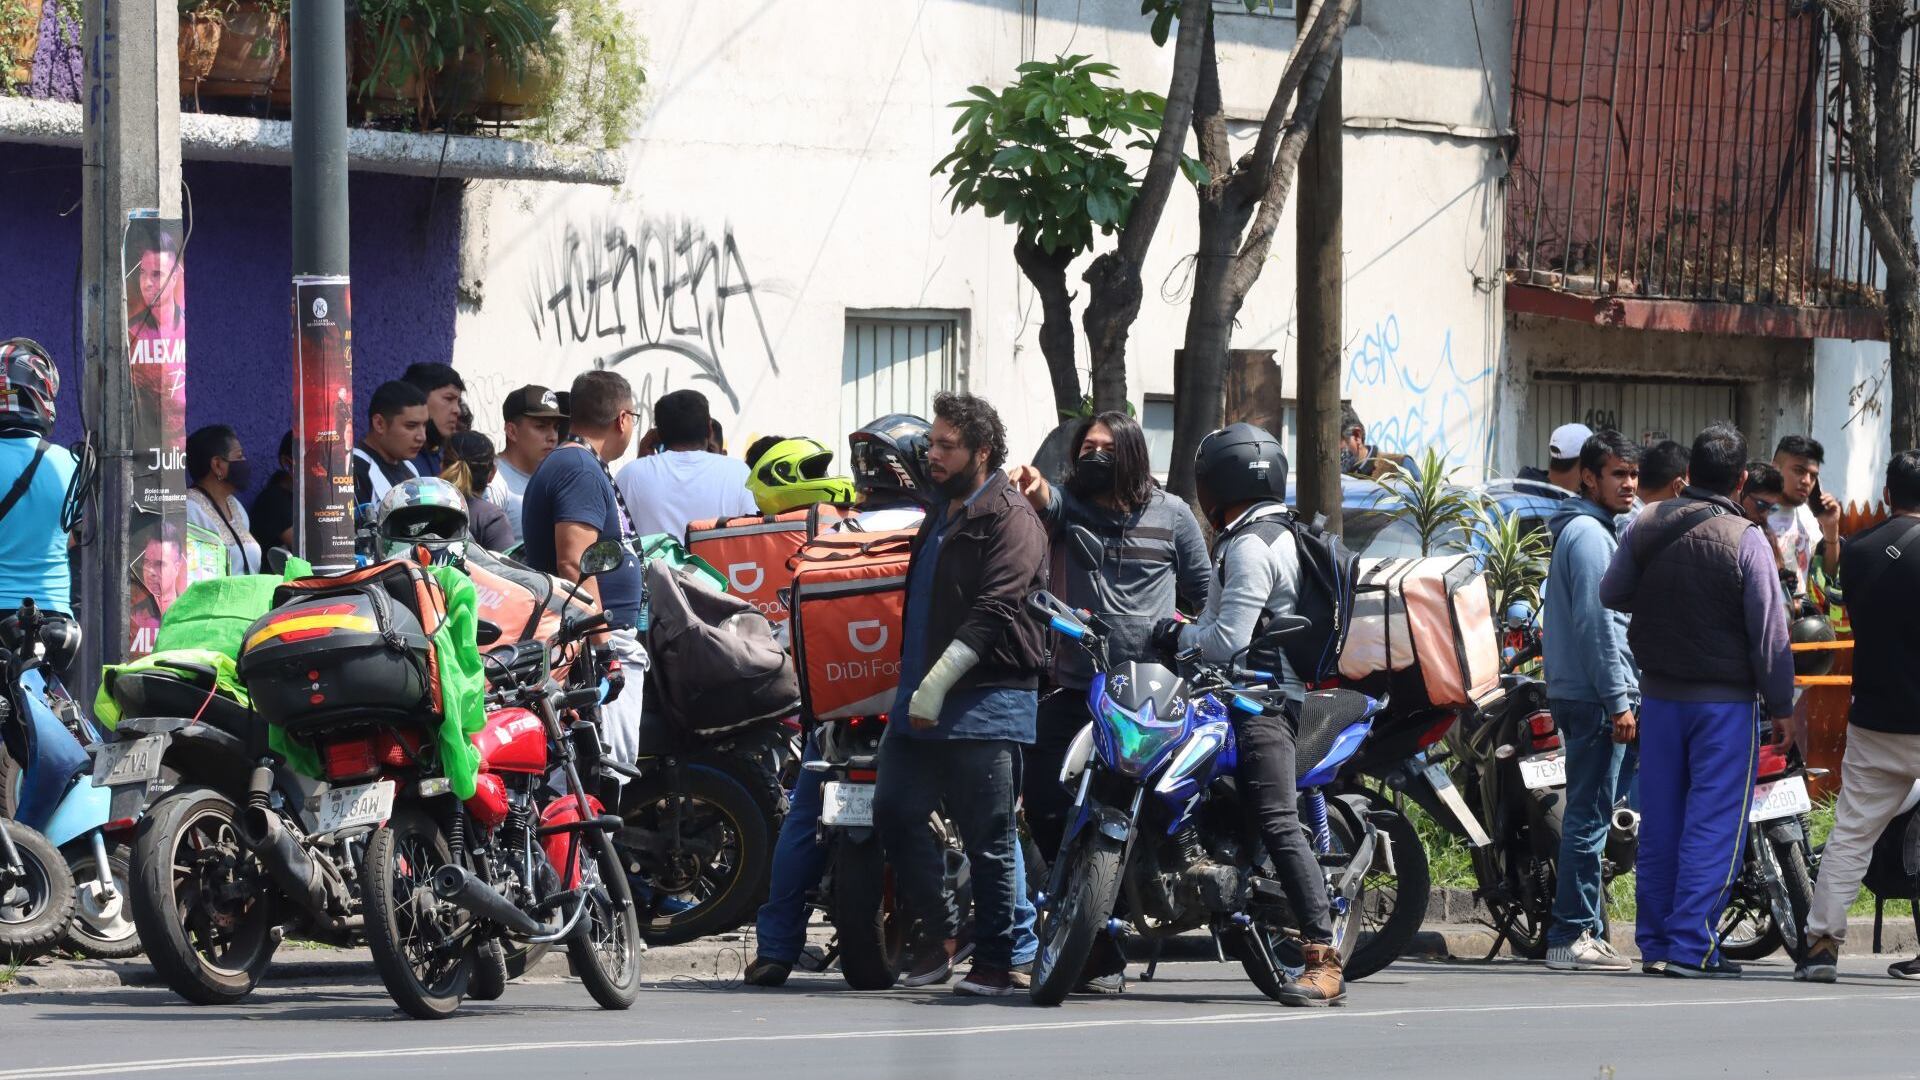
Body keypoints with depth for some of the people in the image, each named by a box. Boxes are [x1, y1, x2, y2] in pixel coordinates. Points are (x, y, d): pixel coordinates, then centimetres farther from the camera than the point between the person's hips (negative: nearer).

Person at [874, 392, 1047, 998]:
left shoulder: (1009, 519, -7)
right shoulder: (939, 519, 23)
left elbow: (992, 611, -17)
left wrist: (938, 682, -20)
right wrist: (911, 684, 25)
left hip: (987, 701, -8)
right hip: (921, 700, 8)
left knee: (989, 840, -5)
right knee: (894, 813, 0)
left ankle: (999, 962, 0)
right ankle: (939, 930, 13)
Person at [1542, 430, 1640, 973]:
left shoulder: (1586, 531, 20)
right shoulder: (1589, 536, -12)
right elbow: (1596, 623, -18)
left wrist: (1620, 693, 23)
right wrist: (1617, 699, -19)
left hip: (1580, 696, 11)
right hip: (1594, 697, -11)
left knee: (1588, 816, 12)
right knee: (1589, 816, -9)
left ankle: (1586, 930, 15)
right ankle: (1574, 934, -10)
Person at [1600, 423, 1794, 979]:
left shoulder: (1647, 527, 0)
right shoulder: (1745, 540, -14)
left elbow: (1611, 593, 15)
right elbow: (1769, 632, -12)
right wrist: (1781, 706, -4)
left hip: (1659, 693, 5)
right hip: (1726, 699, -5)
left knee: (1660, 823, 12)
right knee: (1714, 824, -3)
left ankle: (1654, 942, 16)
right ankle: (1691, 946, -7)